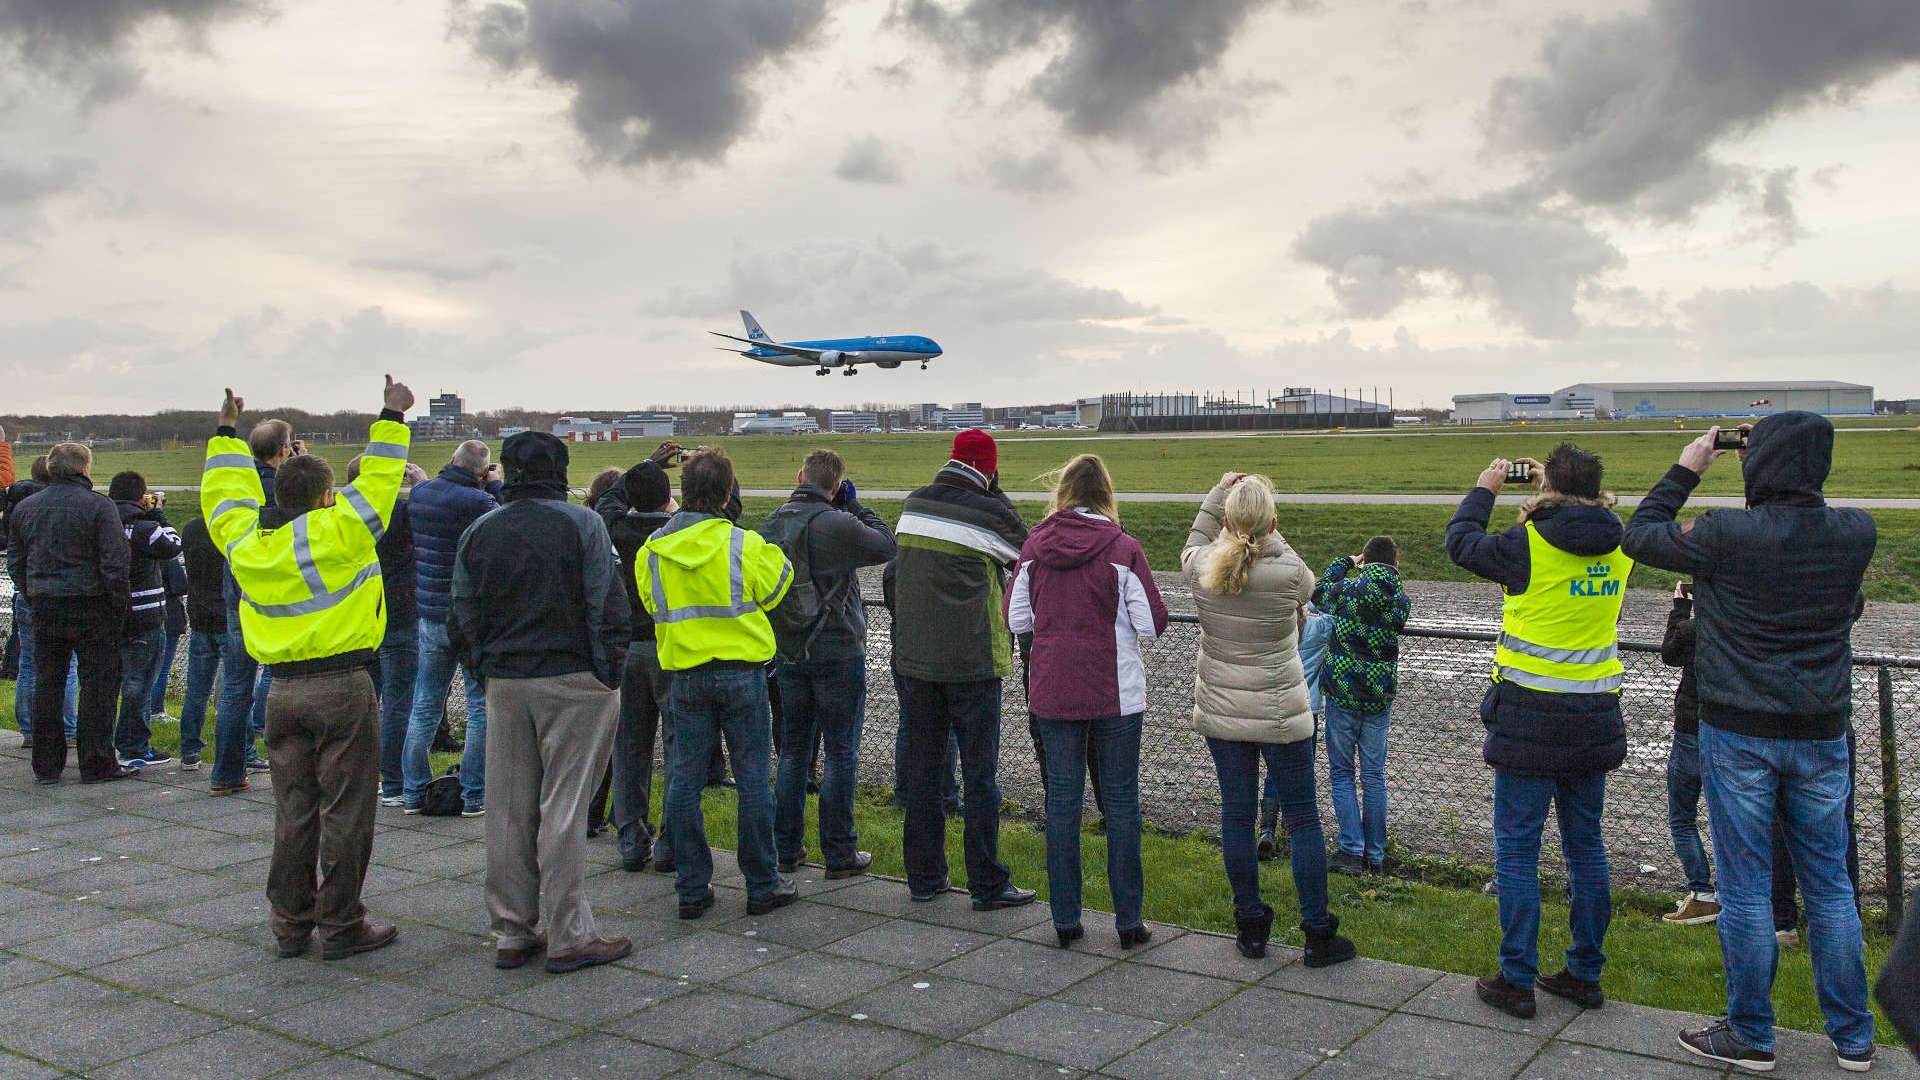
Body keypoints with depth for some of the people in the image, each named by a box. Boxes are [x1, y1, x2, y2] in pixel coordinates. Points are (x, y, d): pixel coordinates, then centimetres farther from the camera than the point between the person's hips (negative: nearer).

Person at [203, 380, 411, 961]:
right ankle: (342, 926, 7)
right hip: (342, 687, -6)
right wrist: (392, 419, 7)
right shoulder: (336, 532, -11)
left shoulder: (244, 541, 6)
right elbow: (378, 479, -3)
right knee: (345, 810, 1)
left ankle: (290, 923, 20)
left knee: (294, 810, 13)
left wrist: (226, 433, 35)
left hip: (282, 689, 6)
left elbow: (226, 492, 24)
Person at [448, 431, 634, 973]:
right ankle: (570, 937, 4)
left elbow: (461, 616, 10)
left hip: (505, 683, 5)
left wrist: (483, 668, 18)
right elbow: (607, 604, -11)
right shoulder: (581, 523, -7)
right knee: (563, 806, -1)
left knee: (509, 808, 11)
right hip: (573, 682, -4)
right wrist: (610, 674, -4)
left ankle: (512, 933, 18)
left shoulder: (478, 532, 8)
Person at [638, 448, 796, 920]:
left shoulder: (651, 550, 0)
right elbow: (771, 591, 2)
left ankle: (692, 888, 13)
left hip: (684, 674, 3)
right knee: (752, 778, 5)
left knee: (685, 778, 9)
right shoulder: (743, 544, -12)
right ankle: (762, 885, 11)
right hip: (741, 671, -3)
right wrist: (774, 556, 18)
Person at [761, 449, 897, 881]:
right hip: (838, 654, -6)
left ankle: (786, 849, 19)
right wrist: (856, 506, 4)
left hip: (788, 655, 6)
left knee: (793, 750, 14)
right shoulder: (836, 524, -16)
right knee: (841, 753, 2)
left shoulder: (769, 526, 3)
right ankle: (839, 854, 6)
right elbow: (887, 547, -3)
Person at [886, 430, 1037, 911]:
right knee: (979, 772, 2)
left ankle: (923, 876, 19)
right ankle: (987, 884, 7)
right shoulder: (990, 512, -11)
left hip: (914, 659, 5)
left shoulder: (913, 505, 6)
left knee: (920, 768, 12)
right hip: (972, 661, -5)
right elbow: (1028, 556, 4)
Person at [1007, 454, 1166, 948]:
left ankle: (1065, 920, 15)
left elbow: (1015, 619, 3)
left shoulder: (1034, 546, -2)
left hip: (1052, 691, 2)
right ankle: (1128, 921, 11)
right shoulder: (1122, 548, -10)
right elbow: (1153, 624, -10)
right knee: (1121, 799, 7)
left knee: (1062, 797, 10)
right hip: (1115, 692, -2)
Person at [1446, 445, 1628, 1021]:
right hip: (1595, 716, 6)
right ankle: (1585, 973, 24)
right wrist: (1555, 494, 28)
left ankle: (1516, 981, 7)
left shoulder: (1528, 545, -15)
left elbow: (1462, 543, 2)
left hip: (1532, 718, -6)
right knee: (1585, 845, 15)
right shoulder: (1618, 545, 1)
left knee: (1517, 849, 3)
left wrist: (1484, 490, 16)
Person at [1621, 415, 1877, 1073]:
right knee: (1830, 886, 14)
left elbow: (1641, 537, -2)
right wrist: (1767, 476, 14)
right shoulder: (1856, 534, -4)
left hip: (1739, 734, -4)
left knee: (1746, 888, 5)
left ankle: (1750, 1036, 16)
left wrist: (1686, 470, 7)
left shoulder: (1727, 535, -17)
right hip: (1822, 732, 4)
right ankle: (1853, 1039, 25)